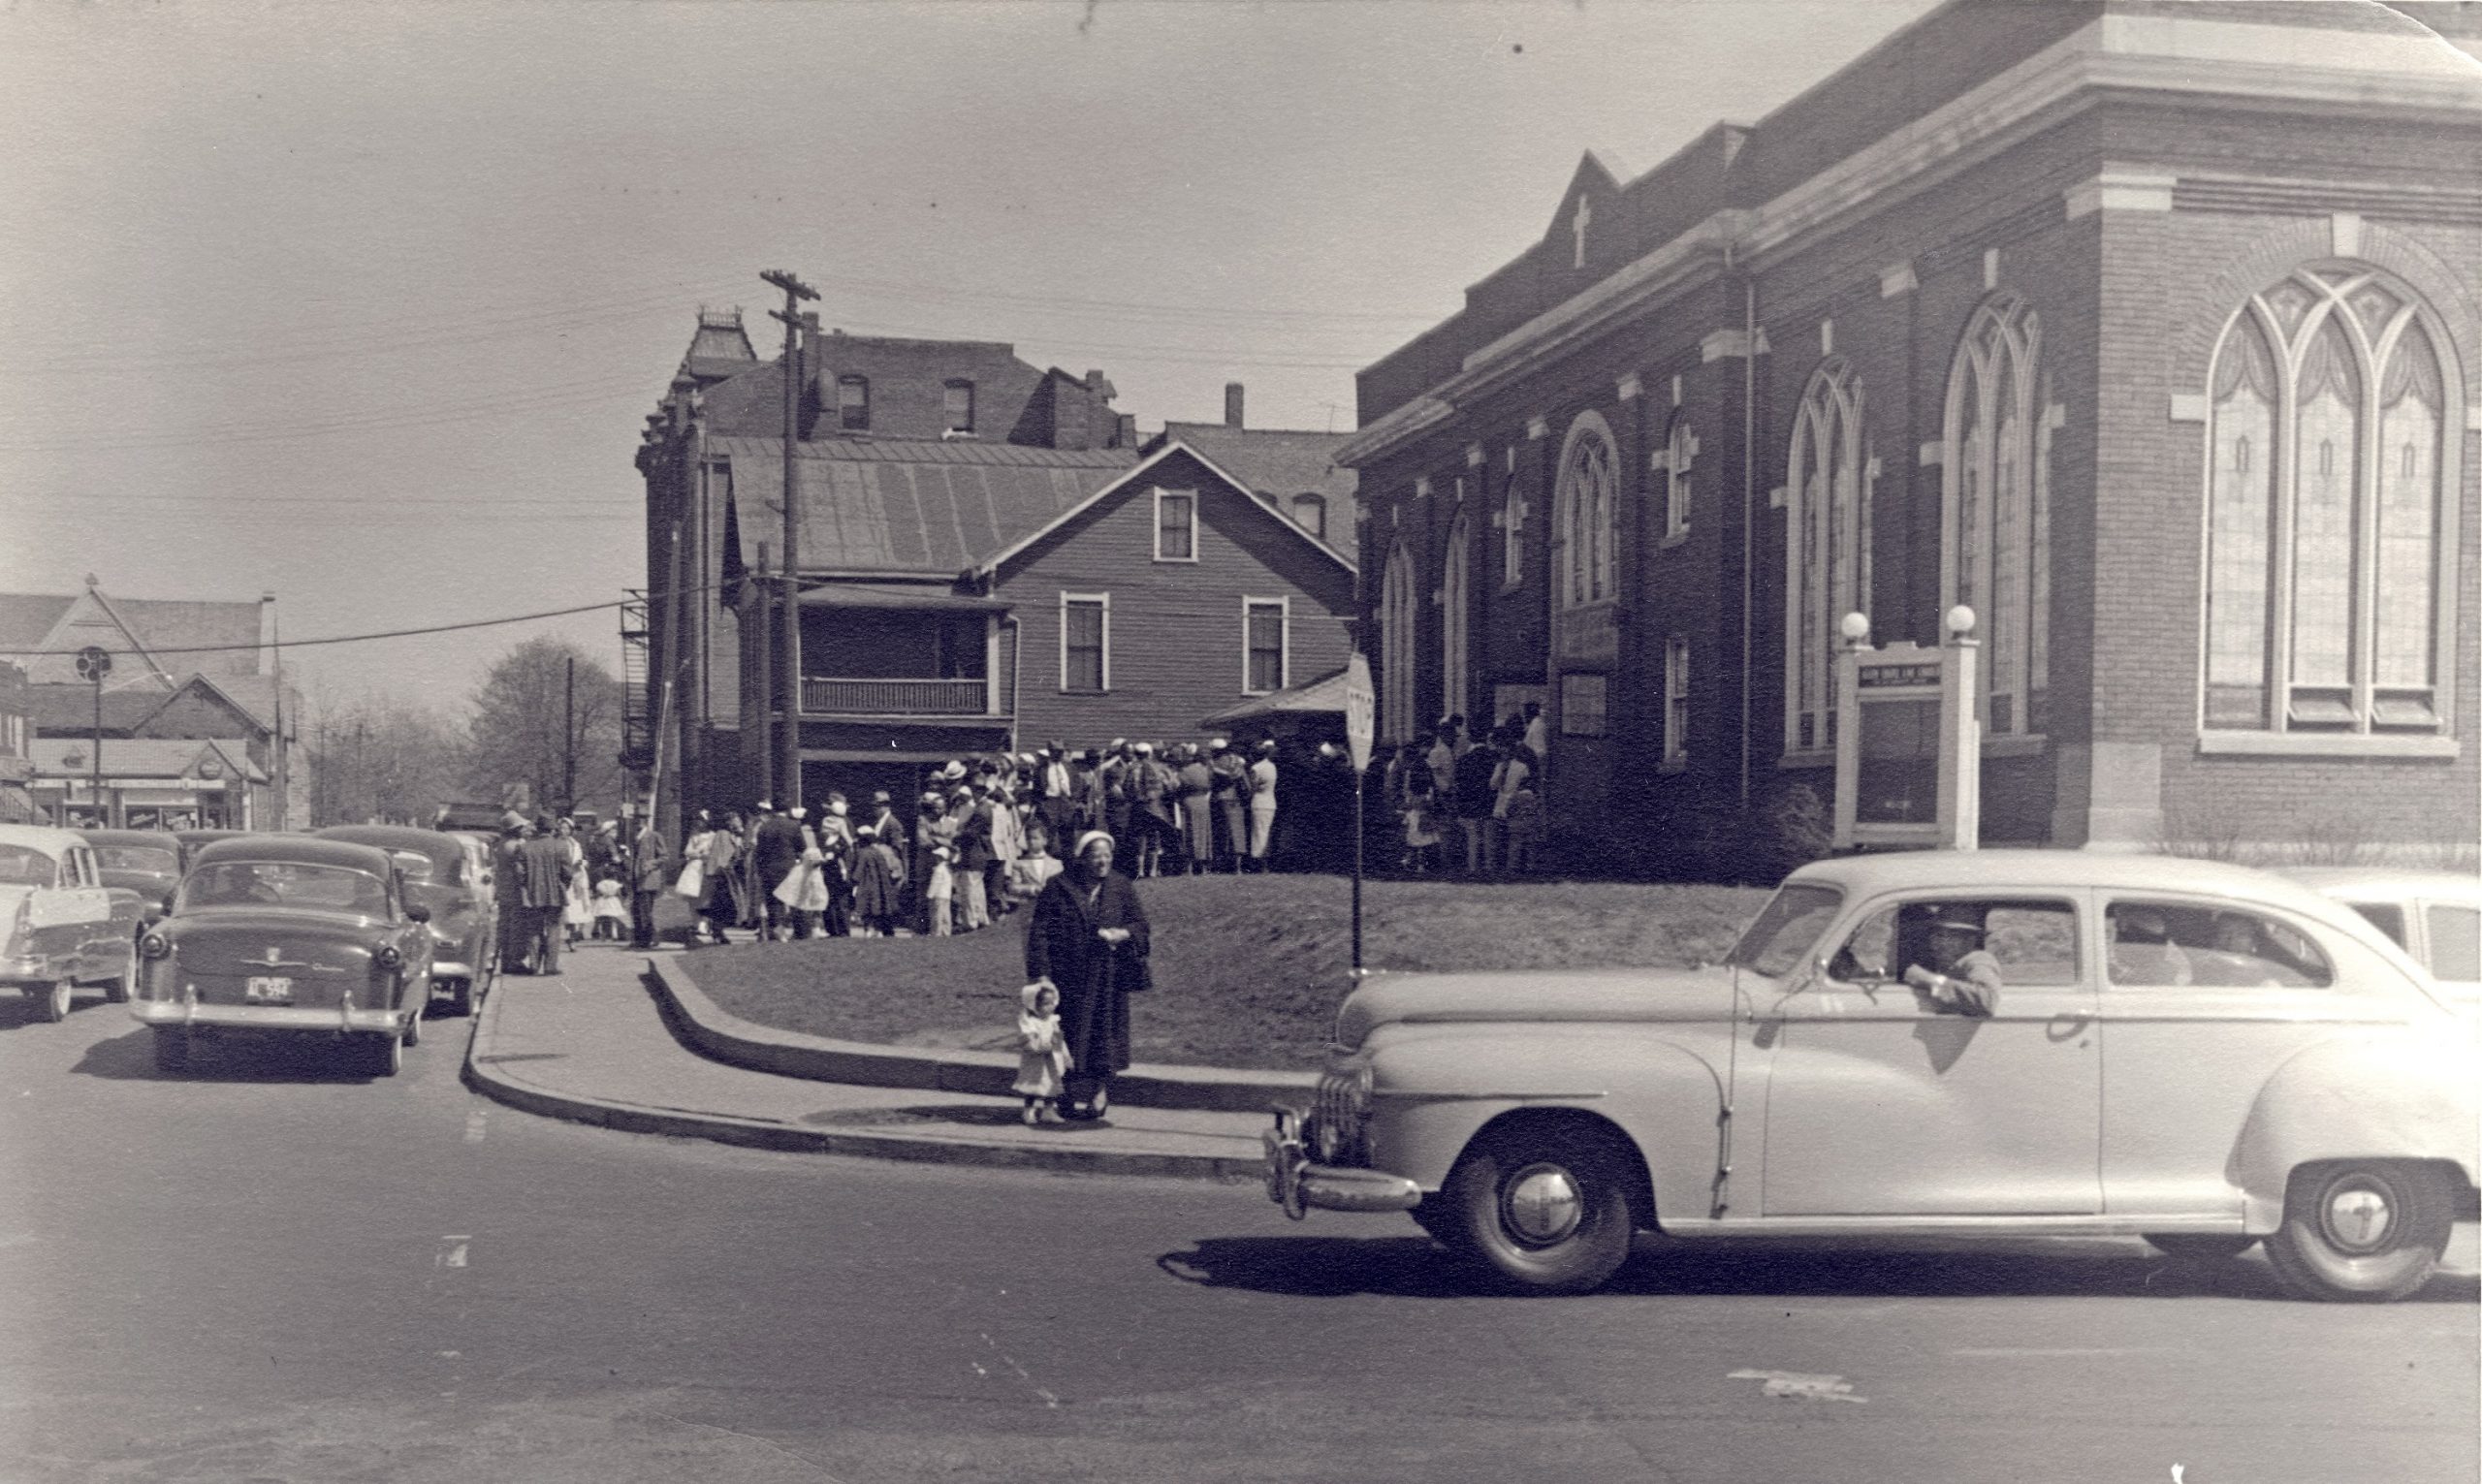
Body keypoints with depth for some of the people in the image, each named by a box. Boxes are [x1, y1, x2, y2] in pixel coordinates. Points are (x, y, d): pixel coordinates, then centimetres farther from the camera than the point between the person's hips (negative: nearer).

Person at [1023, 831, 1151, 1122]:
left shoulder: (1122, 887, 6)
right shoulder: (1057, 888, -2)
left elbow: (1139, 923, 7)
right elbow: (1040, 931, -3)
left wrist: (1121, 933, -16)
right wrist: (1041, 973, -11)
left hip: (1108, 978, 2)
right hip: (1069, 977, -2)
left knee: (1104, 1035, 0)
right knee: (1073, 1035, -2)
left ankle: (1100, 1092, 7)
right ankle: (1077, 1095, 3)